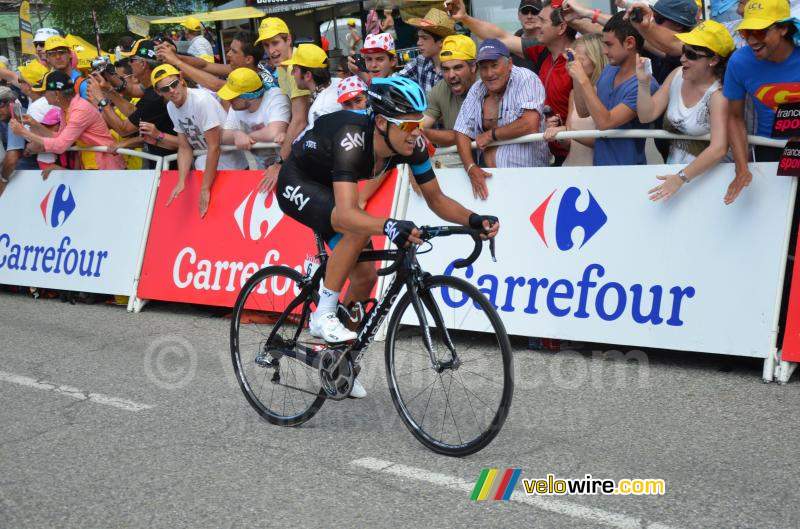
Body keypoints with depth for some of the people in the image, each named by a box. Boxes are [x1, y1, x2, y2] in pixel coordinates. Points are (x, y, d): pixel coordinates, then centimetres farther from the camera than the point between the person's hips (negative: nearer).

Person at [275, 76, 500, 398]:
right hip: (298, 183, -7)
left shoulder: (411, 145, -21)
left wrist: (473, 220, -29)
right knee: (358, 231, -34)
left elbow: (436, 199, -11)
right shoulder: (352, 139, -40)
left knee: (365, 275, 1)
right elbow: (347, 214, -51)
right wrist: (389, 227, -69)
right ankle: (323, 315, -18)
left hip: (329, 187, 7)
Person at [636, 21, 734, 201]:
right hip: (673, 168, 4)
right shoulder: (677, 75, 0)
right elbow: (646, 116, 1)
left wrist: (682, 178, -37)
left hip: (704, 174, -4)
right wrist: (644, 83, -13)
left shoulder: (718, 95, -17)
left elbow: (718, 149, -29)